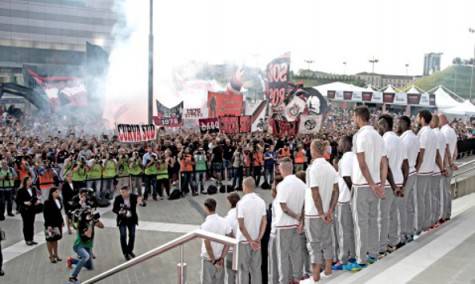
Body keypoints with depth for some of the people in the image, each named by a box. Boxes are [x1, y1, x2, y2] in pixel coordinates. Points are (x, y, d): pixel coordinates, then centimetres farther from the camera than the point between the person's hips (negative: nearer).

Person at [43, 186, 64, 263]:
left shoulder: (59, 201, 4)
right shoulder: (48, 202, -15)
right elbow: (45, 214, -16)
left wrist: (62, 221, 12)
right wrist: (48, 225, -19)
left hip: (58, 223, 6)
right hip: (50, 224, -6)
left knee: (56, 239, 16)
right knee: (50, 240, 6)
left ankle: (55, 254, 27)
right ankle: (51, 256, 17)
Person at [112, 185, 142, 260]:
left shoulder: (134, 196, -15)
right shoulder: (118, 198, -15)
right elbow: (114, 209, -7)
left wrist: (140, 202, -40)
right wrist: (119, 212, -29)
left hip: (132, 219, 2)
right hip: (122, 220, -2)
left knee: (132, 235, 13)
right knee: (123, 236, -5)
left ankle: (130, 251, 34)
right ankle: (125, 253, 10)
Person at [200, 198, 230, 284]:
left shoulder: (205, 225, -19)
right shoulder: (224, 221, -4)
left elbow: (208, 245, -20)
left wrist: (213, 261, -11)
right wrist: (222, 258, -1)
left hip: (208, 259, -5)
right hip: (220, 258, 5)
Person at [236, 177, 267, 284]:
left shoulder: (241, 203, -15)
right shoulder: (261, 201, 0)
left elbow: (241, 226, -17)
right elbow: (264, 222, -2)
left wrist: (250, 241, -11)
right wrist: (258, 239, -5)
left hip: (244, 240, -4)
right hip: (256, 241, 4)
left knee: (244, 270, 8)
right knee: (256, 268, 13)